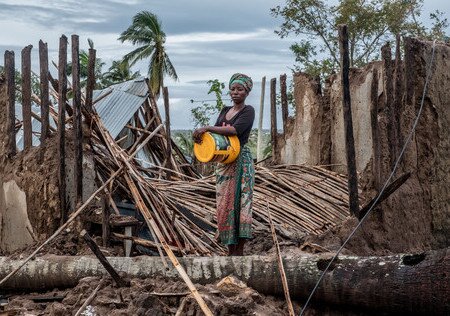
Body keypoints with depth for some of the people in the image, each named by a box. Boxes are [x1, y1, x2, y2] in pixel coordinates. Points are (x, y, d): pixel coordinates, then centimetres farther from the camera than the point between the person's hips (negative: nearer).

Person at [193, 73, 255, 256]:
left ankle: (239, 251, -6)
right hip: (223, 162, 7)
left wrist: (206, 128, -26)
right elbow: (215, 132, 13)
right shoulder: (225, 110, 17)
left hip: (241, 161, -7)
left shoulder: (248, 111, -5)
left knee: (239, 202, -9)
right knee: (225, 203, 5)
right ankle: (230, 249, 12)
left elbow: (235, 130, -22)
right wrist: (203, 134, -11)